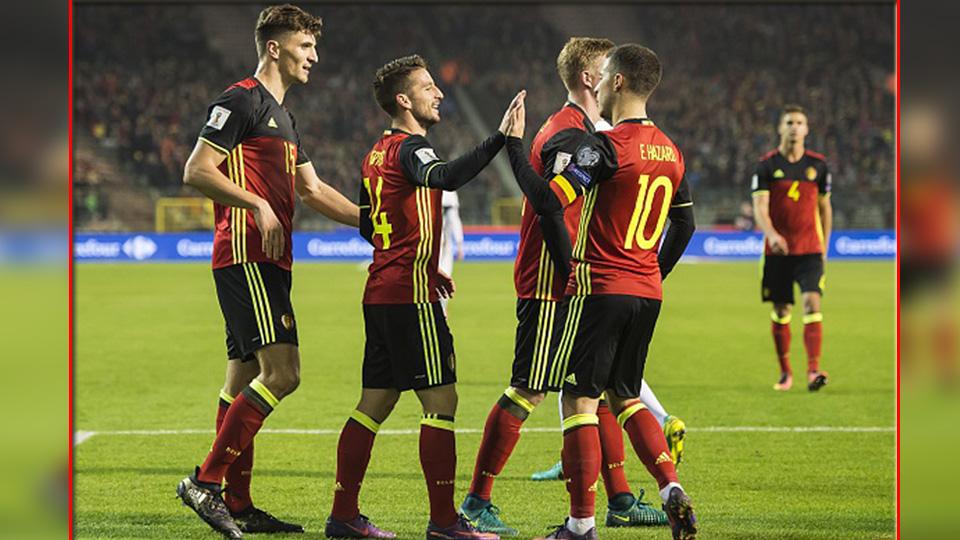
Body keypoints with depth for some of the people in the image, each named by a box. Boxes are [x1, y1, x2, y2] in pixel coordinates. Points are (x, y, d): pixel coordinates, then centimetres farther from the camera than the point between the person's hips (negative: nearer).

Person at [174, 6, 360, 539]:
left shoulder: (282, 116, 23)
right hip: (245, 256, -10)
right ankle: (206, 480, -14)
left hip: (269, 263, 10)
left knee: (245, 378, 8)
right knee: (282, 372, -17)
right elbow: (197, 171, -14)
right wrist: (258, 206, -20)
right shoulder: (240, 100, -7)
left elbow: (312, 189, 29)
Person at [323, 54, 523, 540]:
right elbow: (444, 177, -35)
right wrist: (499, 139, -40)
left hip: (380, 294, 9)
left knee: (374, 404, 11)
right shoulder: (409, 148, -12)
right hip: (411, 297, -9)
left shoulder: (377, 153, 16)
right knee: (441, 401, -6)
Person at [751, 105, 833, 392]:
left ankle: (813, 370, -21)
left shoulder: (818, 164, 5)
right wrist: (772, 235, -29)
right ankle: (785, 371, 20)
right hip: (777, 249, 0)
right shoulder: (767, 165, -2)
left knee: (812, 303, -16)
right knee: (780, 311, 5)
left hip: (810, 249, 0)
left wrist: (824, 248, 13)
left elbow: (824, 207, 14)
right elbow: (760, 207, -10)